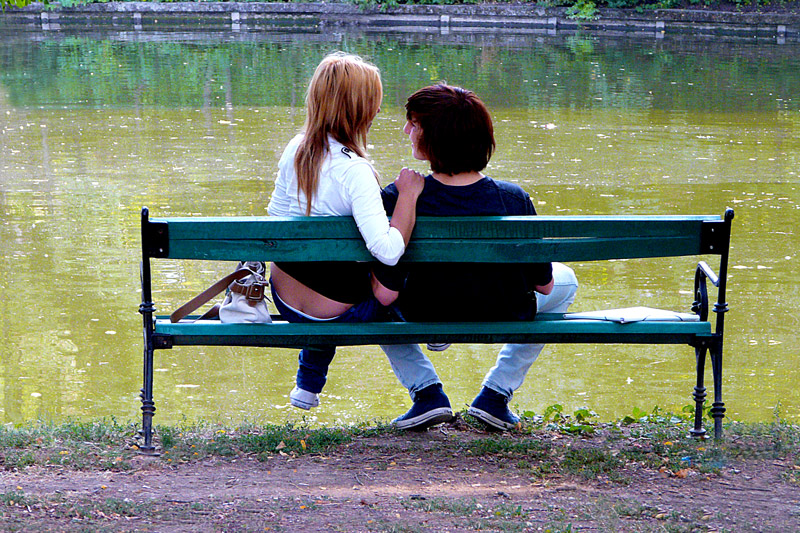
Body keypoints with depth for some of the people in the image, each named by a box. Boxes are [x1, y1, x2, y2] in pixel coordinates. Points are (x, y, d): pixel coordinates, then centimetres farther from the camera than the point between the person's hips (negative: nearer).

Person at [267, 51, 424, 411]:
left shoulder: (295, 150, -7)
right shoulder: (354, 172, -28)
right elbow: (388, 252, -36)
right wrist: (408, 194, -25)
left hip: (284, 299, 6)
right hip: (337, 313, -6)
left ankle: (308, 385, 47)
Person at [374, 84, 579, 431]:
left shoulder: (399, 200, -26)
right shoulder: (513, 200, -22)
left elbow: (386, 294, -22)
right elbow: (543, 284, -10)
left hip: (425, 319, 0)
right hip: (505, 320, 0)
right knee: (565, 279, 30)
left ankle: (426, 393, 16)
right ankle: (495, 395, 22)